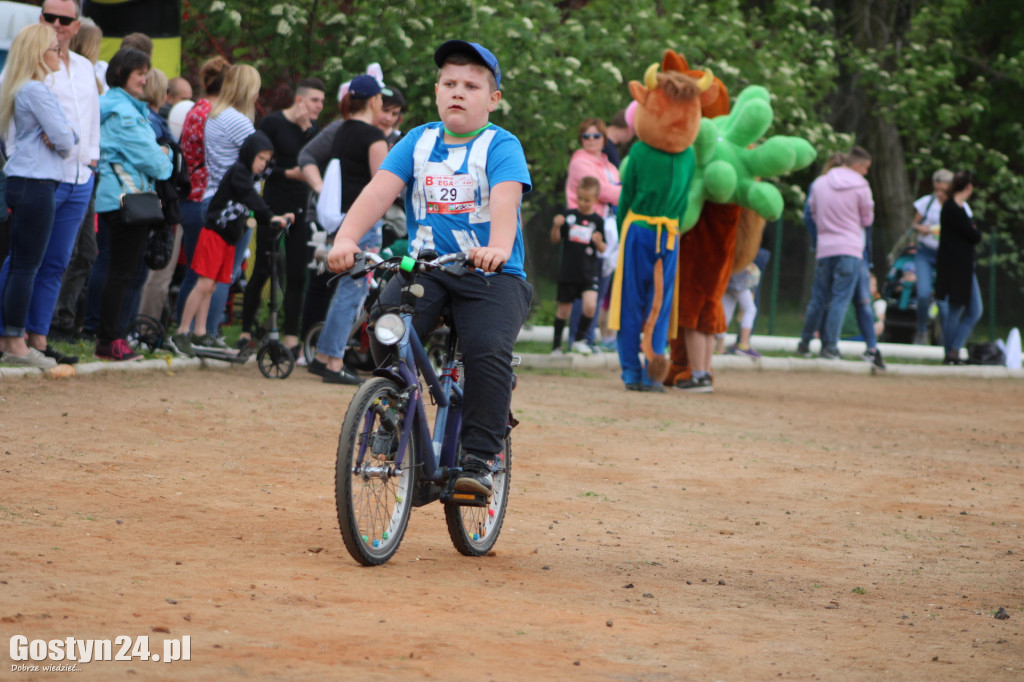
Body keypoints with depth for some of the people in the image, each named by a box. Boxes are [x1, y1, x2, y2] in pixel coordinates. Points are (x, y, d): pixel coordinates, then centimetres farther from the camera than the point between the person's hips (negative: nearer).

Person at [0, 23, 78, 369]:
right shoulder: (36, 91, -13)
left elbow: (69, 135, 15)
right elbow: (63, 139, -17)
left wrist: (65, 134, -6)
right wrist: (64, 139, 4)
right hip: (35, 183, -10)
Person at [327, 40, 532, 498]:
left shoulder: (501, 146, -2)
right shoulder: (418, 142, 9)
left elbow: (505, 198, -22)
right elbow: (380, 190, -6)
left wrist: (498, 247, -43)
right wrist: (346, 238, -25)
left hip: (491, 275, -3)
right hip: (424, 268, 3)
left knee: (488, 352, -28)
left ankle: (478, 460, -18)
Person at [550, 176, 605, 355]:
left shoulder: (598, 221, 0)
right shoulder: (569, 215, 1)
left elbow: (603, 249, 4)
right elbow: (555, 240, 5)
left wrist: (598, 242, -18)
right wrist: (556, 226, -14)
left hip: (589, 273, -1)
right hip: (567, 271, 1)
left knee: (590, 305, -17)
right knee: (563, 308, 9)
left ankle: (579, 340, 3)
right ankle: (556, 345, 23)